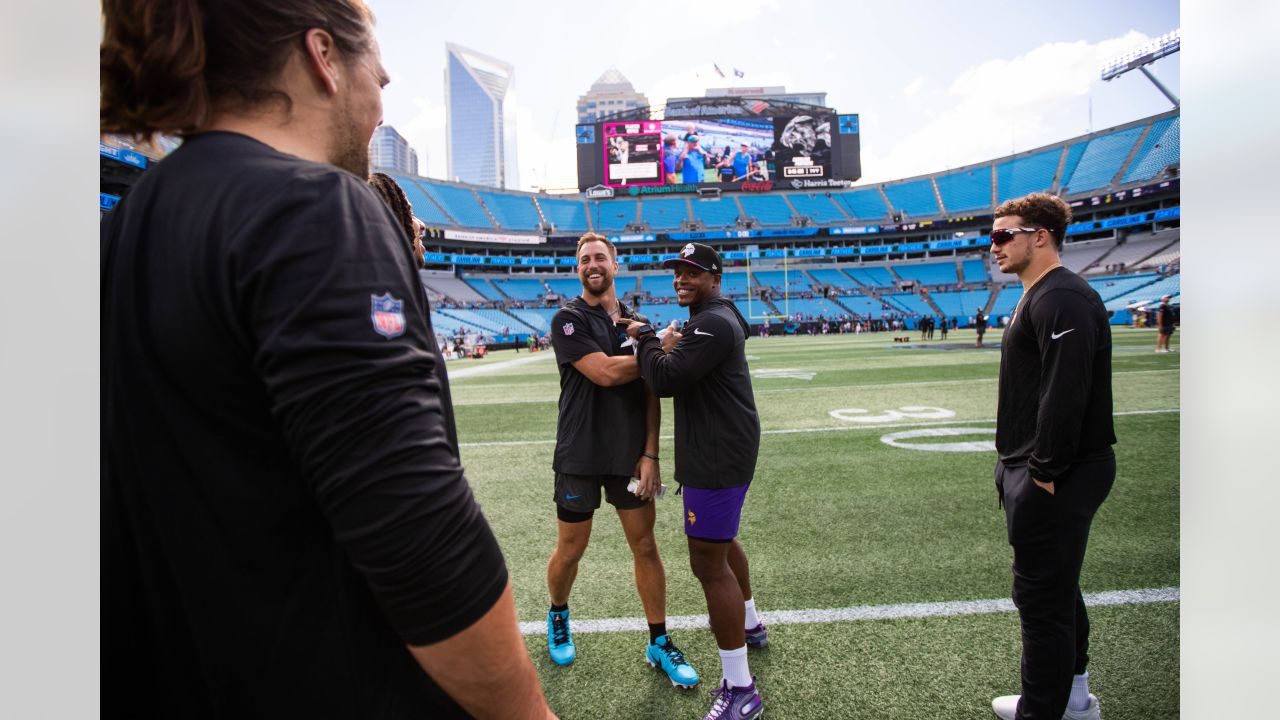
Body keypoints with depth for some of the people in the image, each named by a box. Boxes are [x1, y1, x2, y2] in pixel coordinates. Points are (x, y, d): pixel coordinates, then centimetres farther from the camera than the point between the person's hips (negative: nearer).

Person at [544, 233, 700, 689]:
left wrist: (650, 454, -5)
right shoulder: (569, 319, -6)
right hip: (580, 457, -3)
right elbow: (604, 372, -21)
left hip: (631, 455, 3)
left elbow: (650, 393, 3)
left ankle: (659, 644, 24)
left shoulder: (639, 323, 7)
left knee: (645, 546, 8)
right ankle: (558, 616, 40)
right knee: (570, 551, 10)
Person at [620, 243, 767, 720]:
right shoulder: (718, 318, 16)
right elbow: (686, 372, 19)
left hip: (717, 458, -11)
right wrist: (669, 349, 2)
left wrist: (645, 338, -10)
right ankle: (750, 624, 50)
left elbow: (664, 380, -24)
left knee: (708, 564, -6)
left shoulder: (712, 323, -19)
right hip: (724, 450, 11)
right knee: (721, 541, 28)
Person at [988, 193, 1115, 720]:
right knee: (1058, 587, 23)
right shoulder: (1039, 297, 15)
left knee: (1043, 598, 1)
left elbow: (1065, 395, -26)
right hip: (1039, 470, 11)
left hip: (1055, 482, -11)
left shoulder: (1061, 299, -18)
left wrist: (1045, 473, -21)